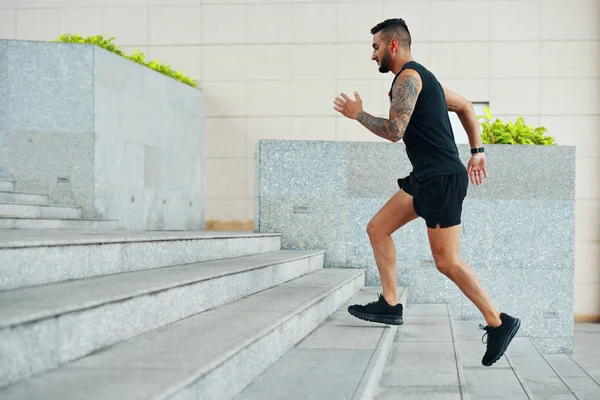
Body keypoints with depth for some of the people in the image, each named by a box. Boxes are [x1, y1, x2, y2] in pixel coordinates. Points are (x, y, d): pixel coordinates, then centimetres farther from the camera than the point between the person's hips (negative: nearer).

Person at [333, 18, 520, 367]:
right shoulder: (422, 76, 18)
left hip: (443, 180, -10)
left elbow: (394, 131, -22)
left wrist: (358, 114, -6)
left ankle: (499, 323, 3)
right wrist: (477, 151, 24)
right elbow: (465, 106, 26)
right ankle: (390, 306, 14)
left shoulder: (408, 76, -13)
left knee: (448, 261, -7)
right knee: (378, 228, 11)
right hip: (426, 178, 10)